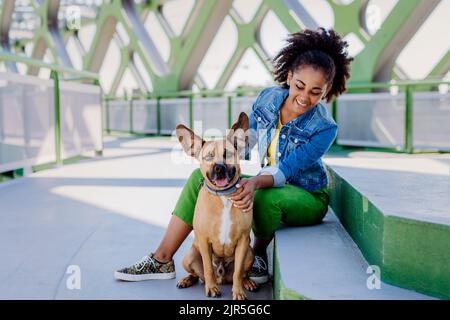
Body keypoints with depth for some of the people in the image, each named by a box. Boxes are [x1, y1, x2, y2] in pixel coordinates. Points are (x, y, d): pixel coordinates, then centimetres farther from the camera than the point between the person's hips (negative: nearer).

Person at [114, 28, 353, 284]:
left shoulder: (324, 128, -22)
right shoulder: (268, 98, -8)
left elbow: (286, 171, -29)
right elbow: (245, 141, 2)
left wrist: (256, 182, -48)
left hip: (309, 197, -5)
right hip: (268, 182, 5)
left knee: (265, 198, -39)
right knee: (202, 176, -10)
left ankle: (259, 254, -4)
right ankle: (162, 260, -9)